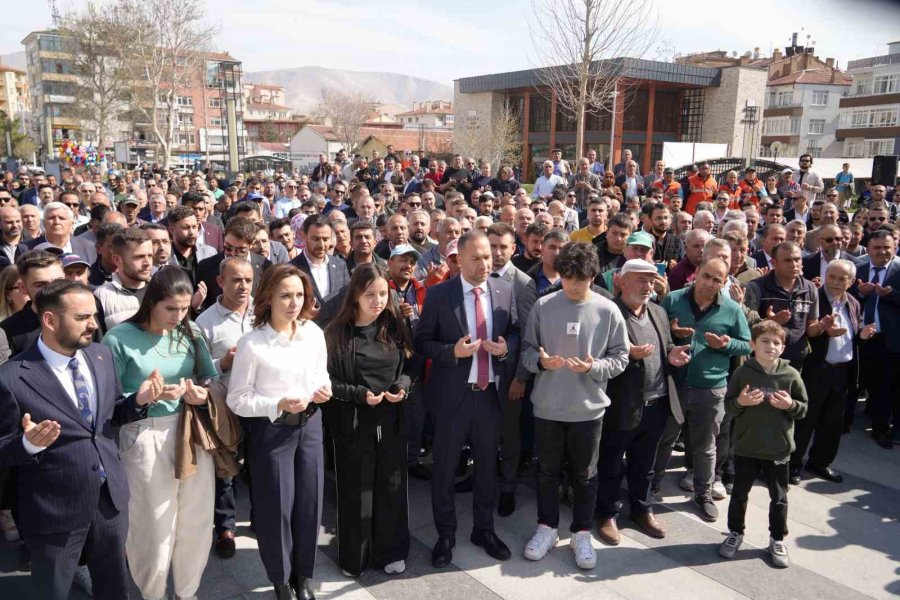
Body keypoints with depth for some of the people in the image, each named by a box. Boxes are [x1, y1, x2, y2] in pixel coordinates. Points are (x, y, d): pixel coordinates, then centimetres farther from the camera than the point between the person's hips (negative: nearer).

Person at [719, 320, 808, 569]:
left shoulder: (791, 374, -6)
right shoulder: (742, 373, -8)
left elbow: (804, 408, 2)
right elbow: (728, 405, -1)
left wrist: (790, 405, -18)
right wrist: (740, 402, -22)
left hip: (779, 448, 1)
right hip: (746, 447, 0)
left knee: (779, 498, 13)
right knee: (739, 494, 14)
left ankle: (777, 540, 31)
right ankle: (735, 534, 32)